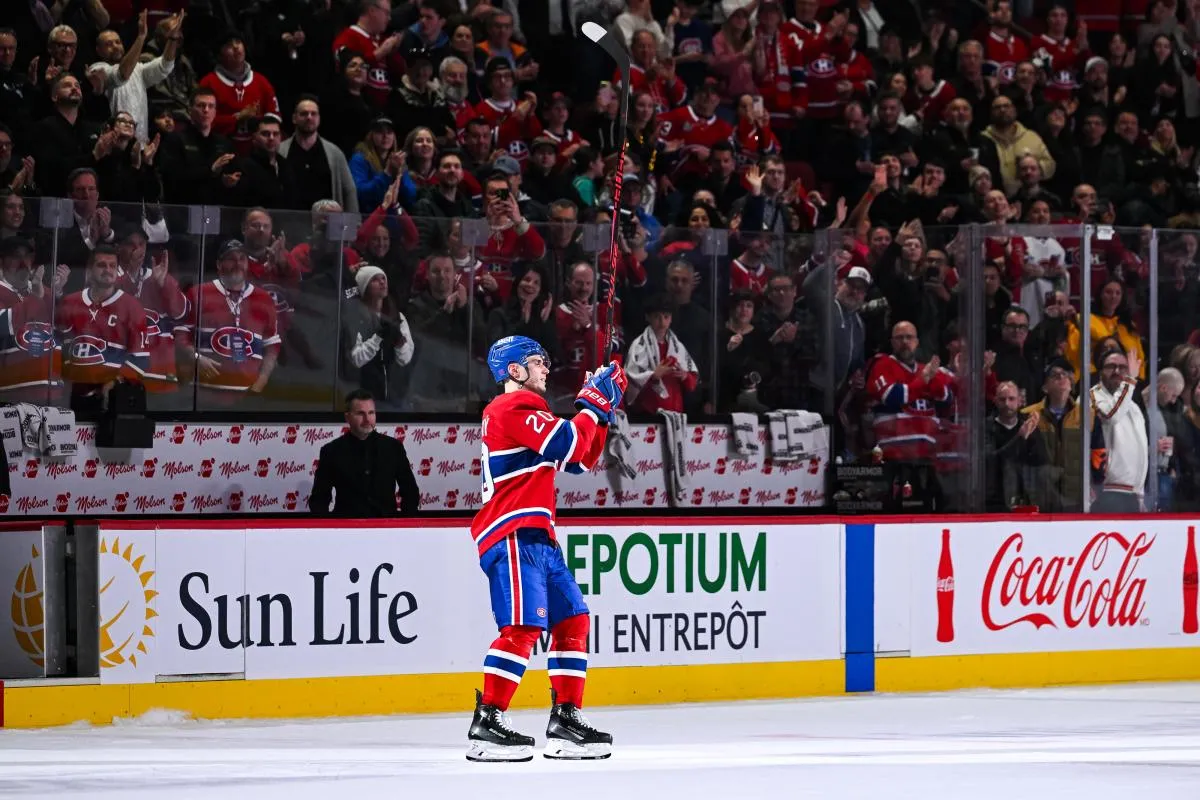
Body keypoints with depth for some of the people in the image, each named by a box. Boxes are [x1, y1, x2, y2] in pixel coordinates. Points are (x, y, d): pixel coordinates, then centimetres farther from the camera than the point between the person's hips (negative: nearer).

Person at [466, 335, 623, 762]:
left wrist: (601, 406, 17)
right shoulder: (513, 408, -8)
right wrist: (593, 403, -7)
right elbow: (568, 445, -19)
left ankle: (566, 719, 11)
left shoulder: (528, 412, 25)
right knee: (524, 626, -19)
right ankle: (487, 725, -22)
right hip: (511, 535, -11)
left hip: (537, 536, 11)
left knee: (572, 620, 9)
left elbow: (581, 459, 27)